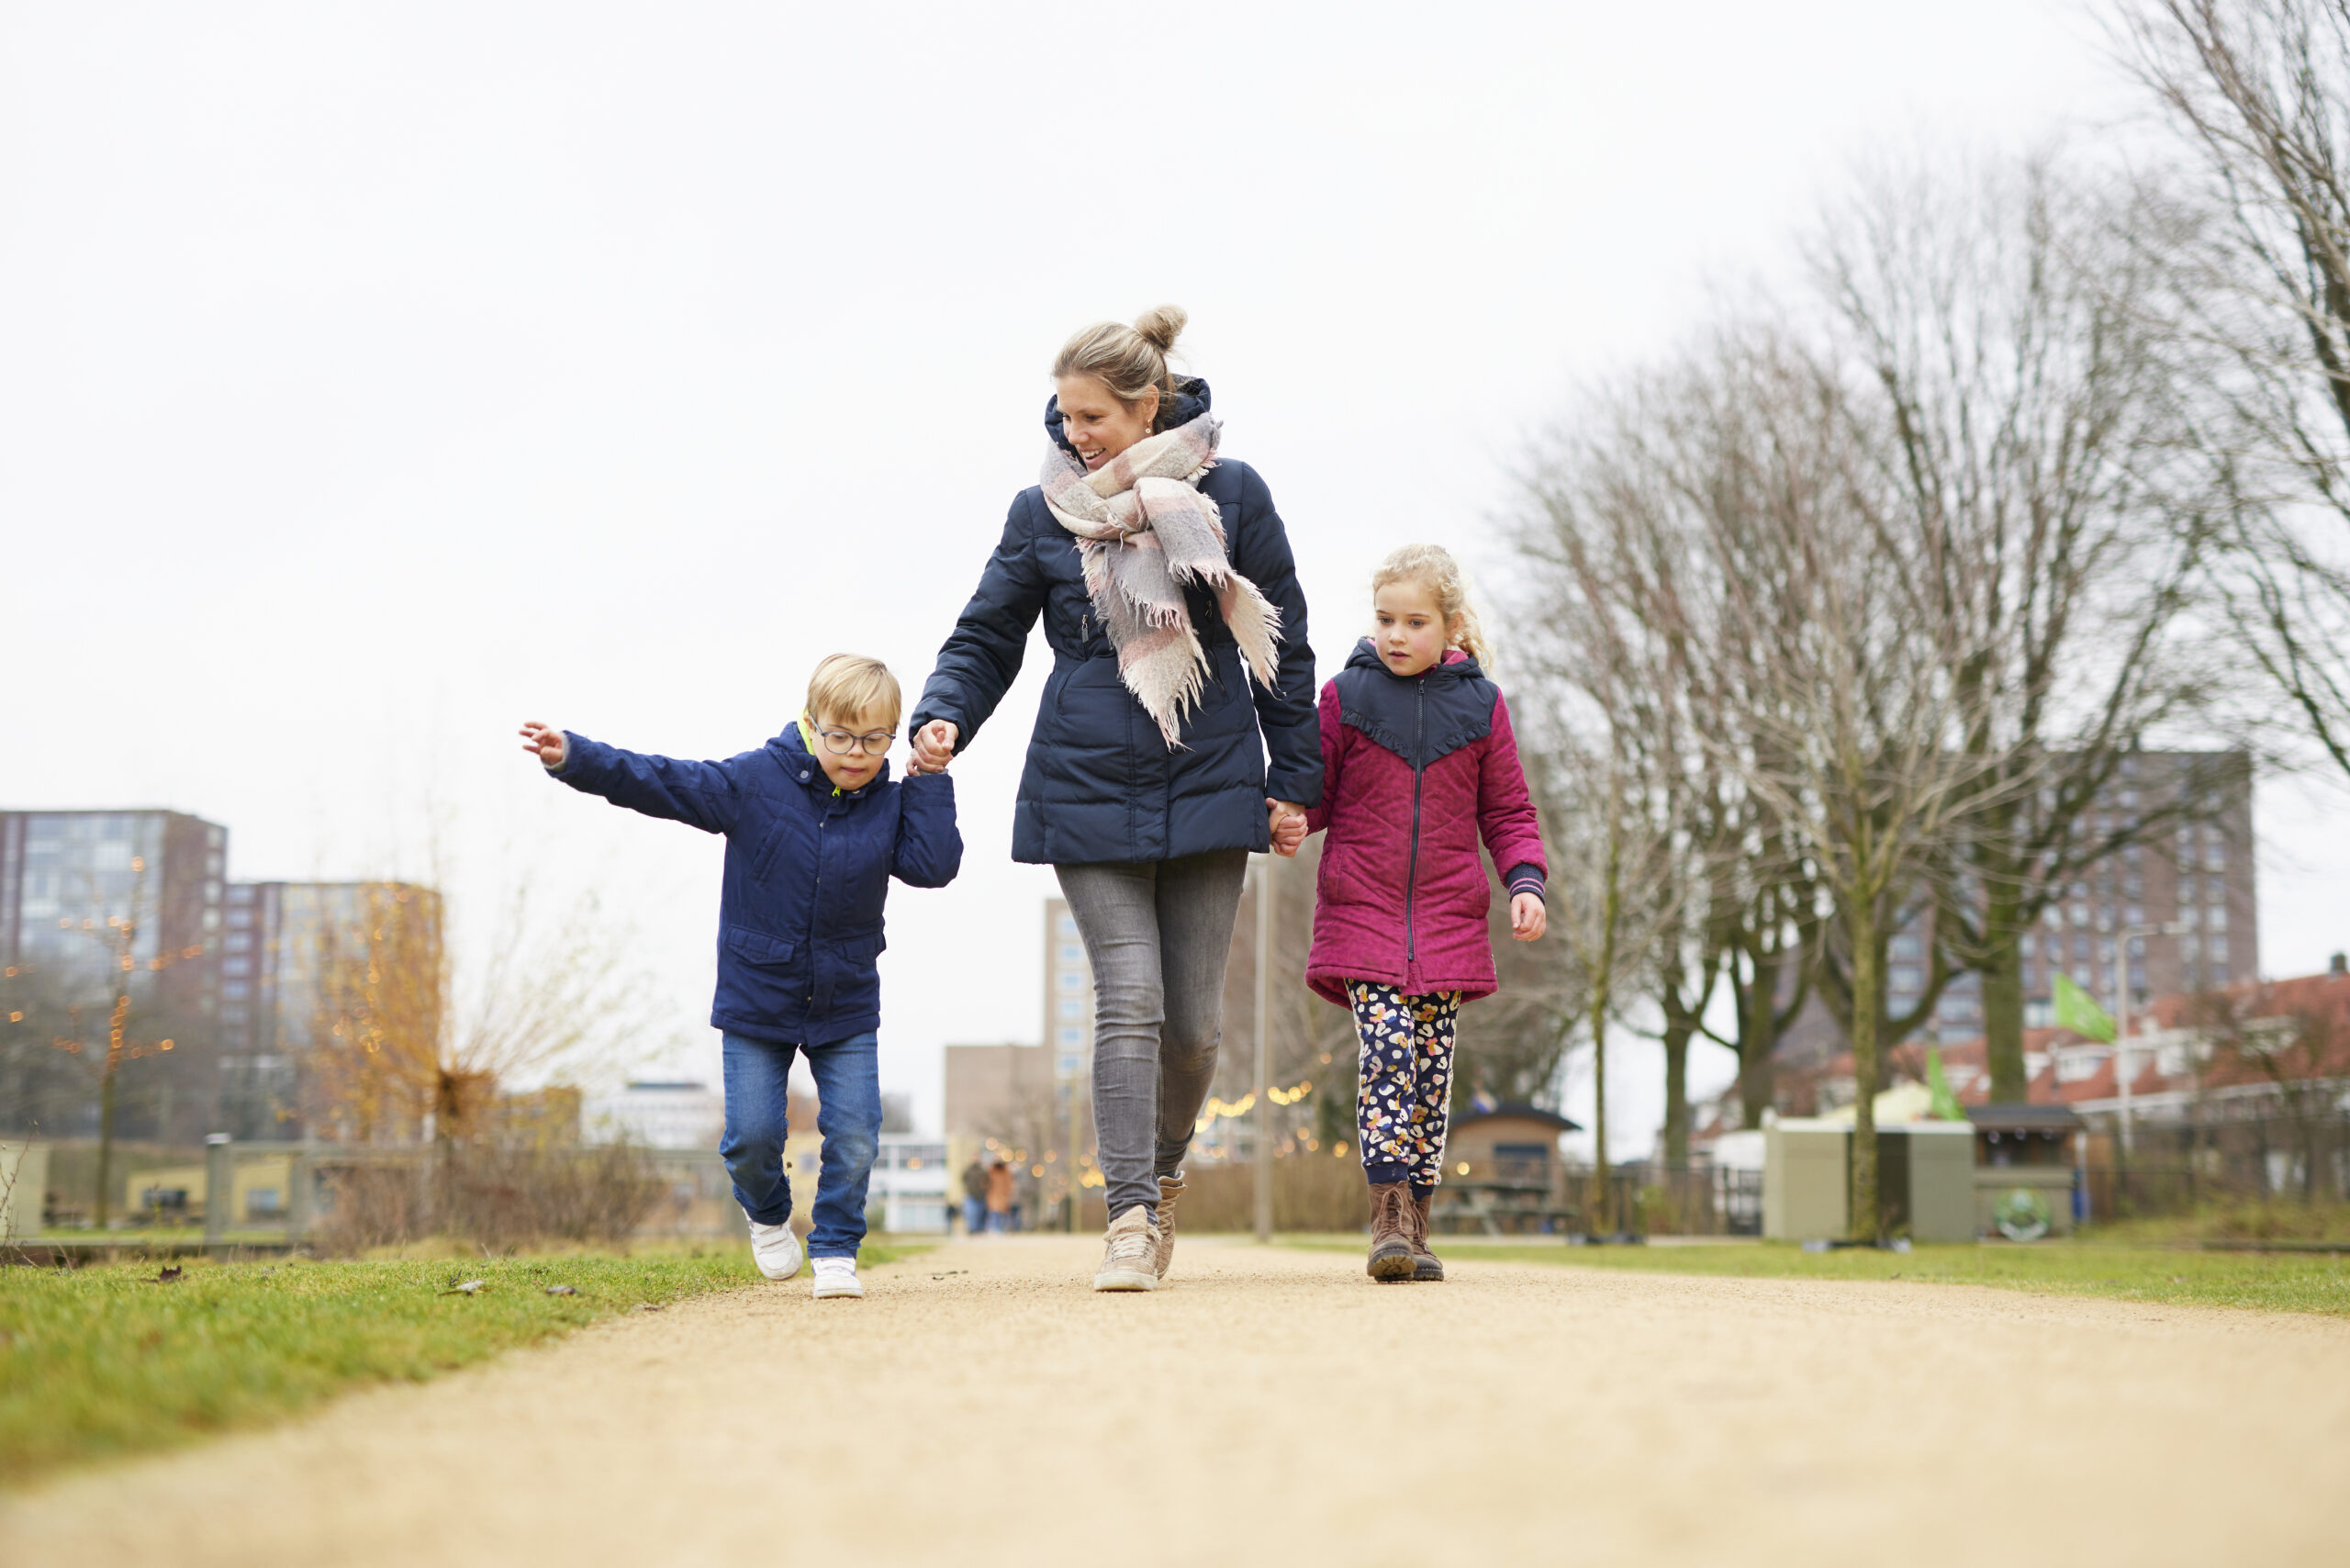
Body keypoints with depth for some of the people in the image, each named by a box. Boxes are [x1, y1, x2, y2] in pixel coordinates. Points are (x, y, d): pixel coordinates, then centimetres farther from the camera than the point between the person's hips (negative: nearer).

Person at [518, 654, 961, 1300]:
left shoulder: (890, 806, -4)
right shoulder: (755, 781, -10)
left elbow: (935, 864, -18)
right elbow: (659, 782, -12)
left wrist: (930, 780, -17)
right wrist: (572, 756, -21)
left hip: (846, 1005, 1)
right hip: (757, 997, -1)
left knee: (854, 1135, -6)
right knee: (752, 1135, 0)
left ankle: (836, 1250, 14)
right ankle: (767, 1214, 32)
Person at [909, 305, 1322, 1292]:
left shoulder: (1231, 495, 2)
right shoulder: (1044, 512, 3)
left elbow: (1282, 645, 6)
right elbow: (987, 636, 8)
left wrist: (1293, 779, 5)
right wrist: (943, 716, -12)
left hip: (1208, 786, 1)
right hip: (1088, 792, 0)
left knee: (1194, 1020, 6)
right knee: (1129, 1003, -10)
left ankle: (1163, 1169, 32)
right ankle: (1131, 1215, -5)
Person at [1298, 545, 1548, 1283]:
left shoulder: (1481, 707, 6)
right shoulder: (1346, 697, 3)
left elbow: (1508, 812, 11)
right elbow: (1315, 798, 8)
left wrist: (1525, 881, -4)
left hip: (1448, 921, 2)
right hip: (1363, 914, -2)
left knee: (1431, 1069, 3)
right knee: (1387, 1055, -16)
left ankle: (1416, 1228, 13)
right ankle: (1389, 1221, -13)